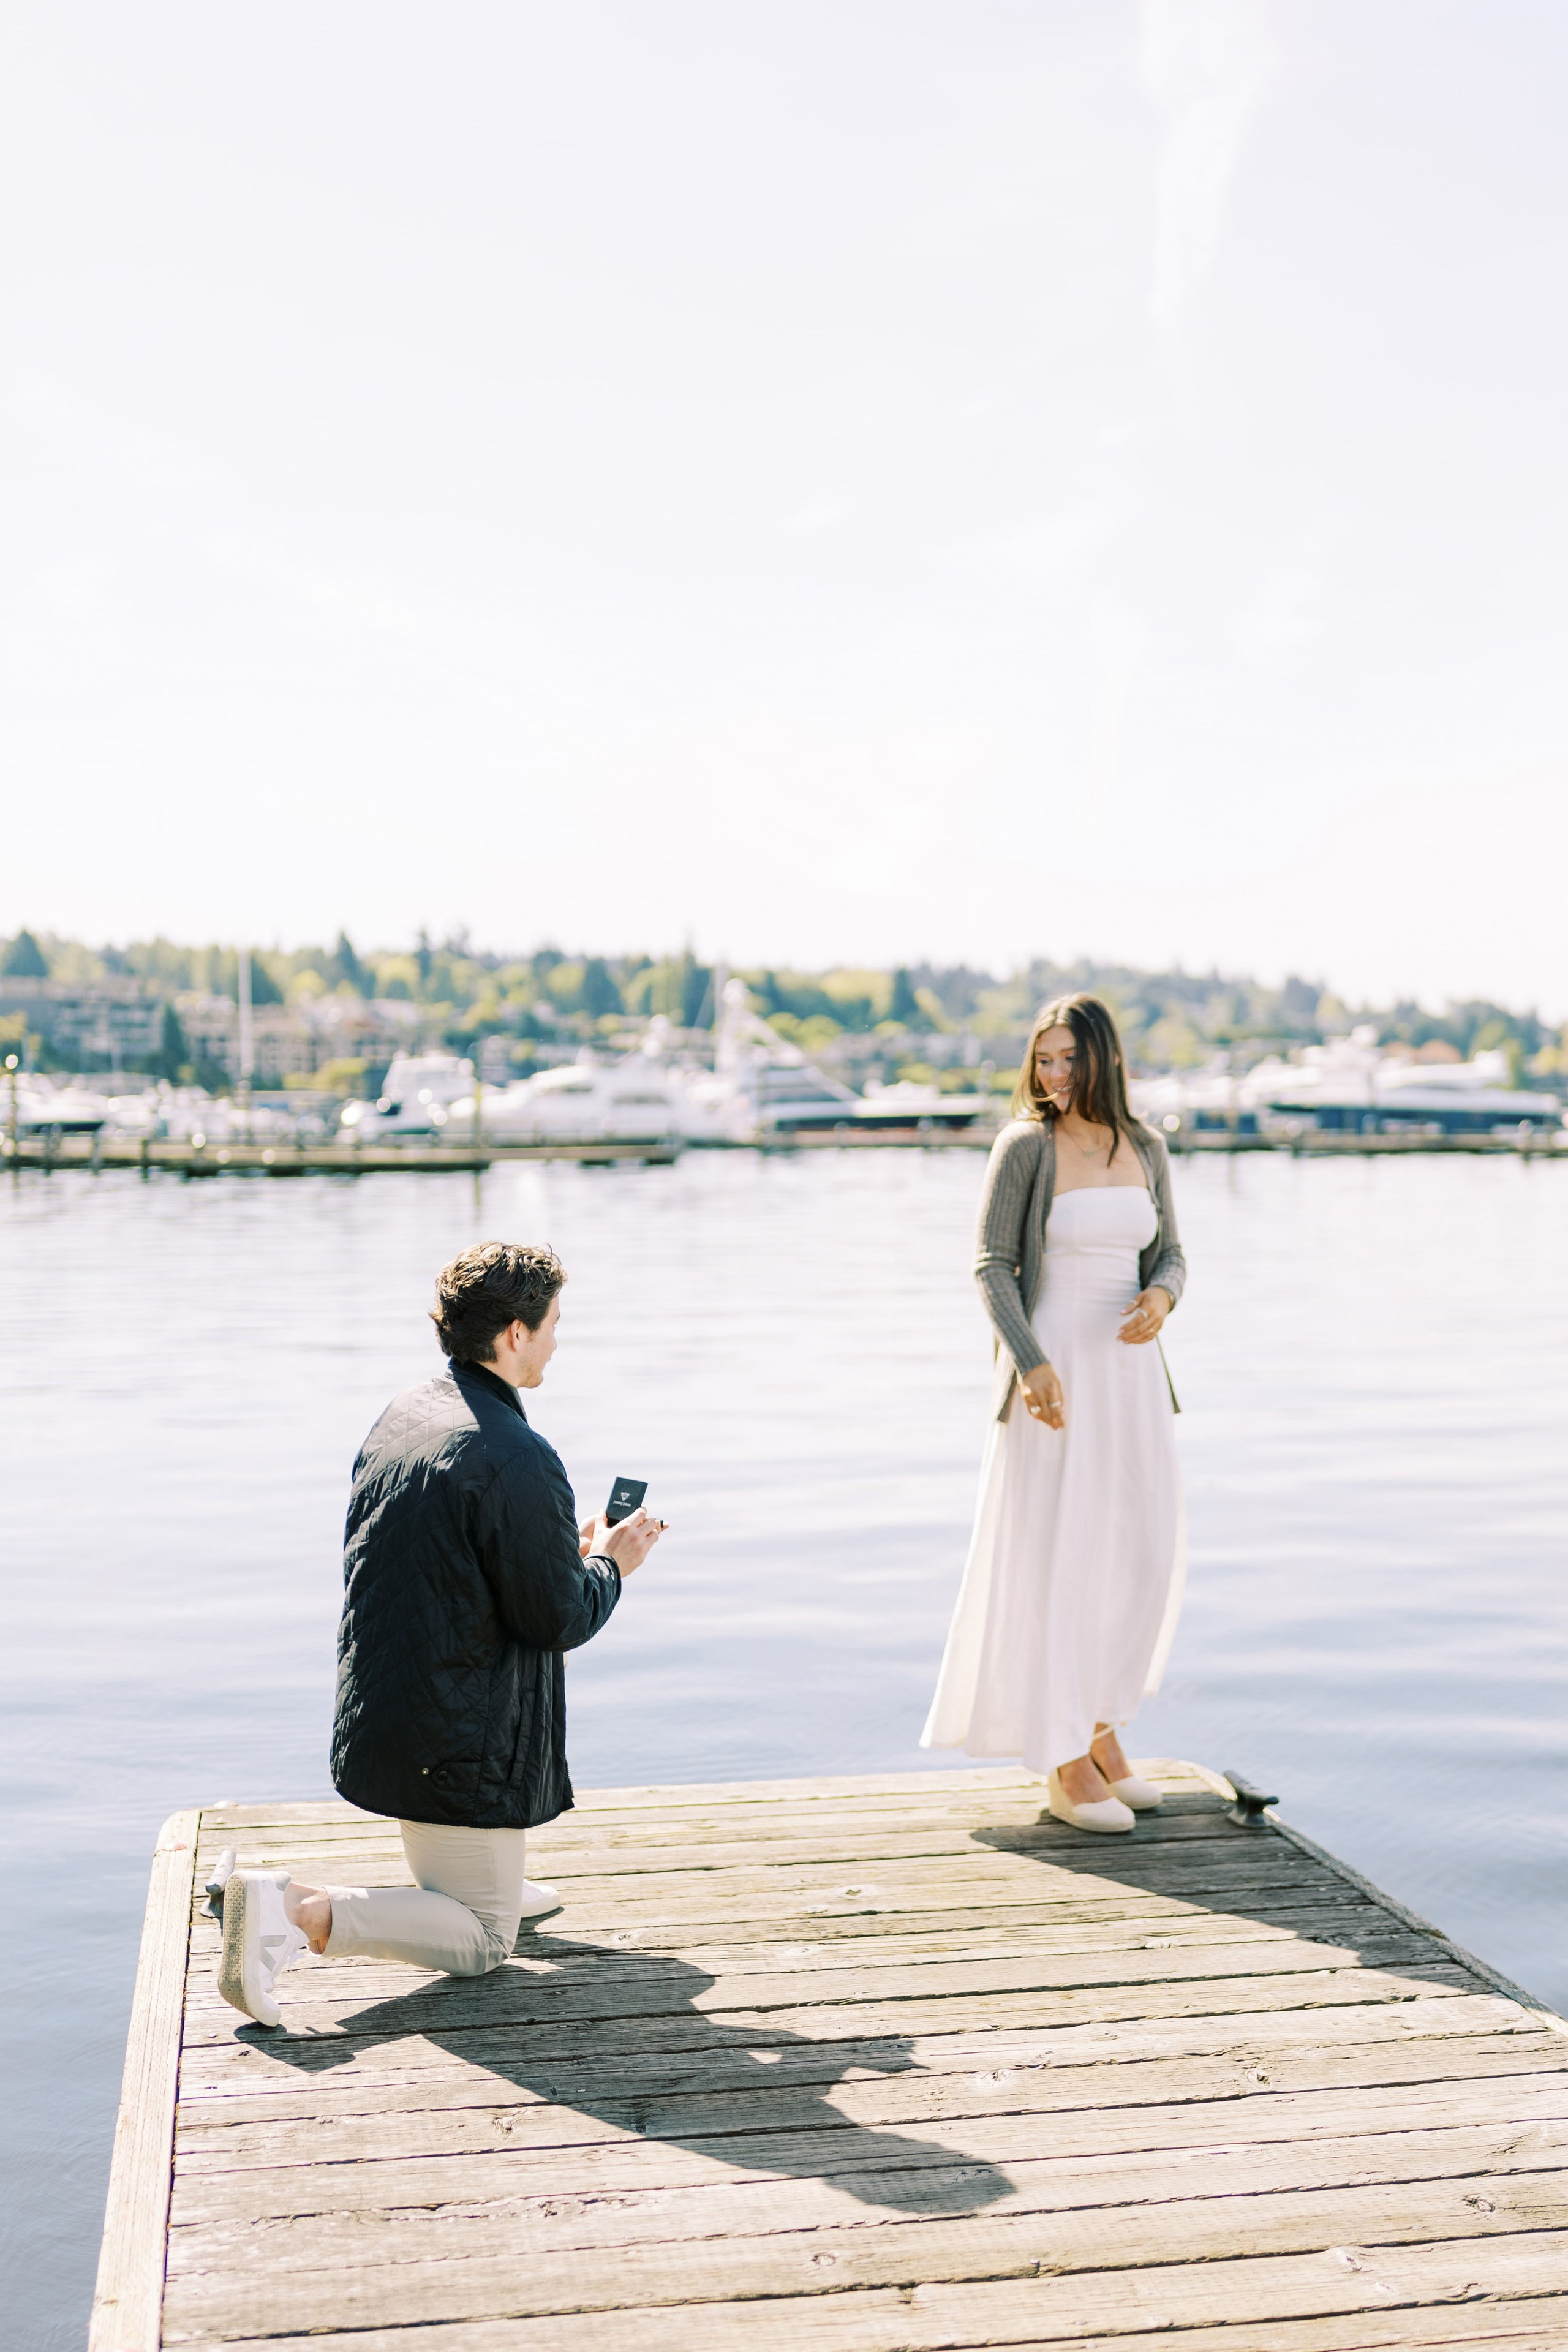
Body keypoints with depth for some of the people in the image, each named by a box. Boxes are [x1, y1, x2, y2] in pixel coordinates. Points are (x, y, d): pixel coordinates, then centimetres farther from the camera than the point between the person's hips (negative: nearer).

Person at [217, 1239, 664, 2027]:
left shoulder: (400, 1415, 4)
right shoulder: (517, 1460, -24)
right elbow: (561, 1620, -17)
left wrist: (568, 1545, 18)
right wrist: (610, 1564, 3)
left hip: (377, 1709, 9)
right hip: (460, 1744, -9)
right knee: (480, 1942, 6)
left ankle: (490, 1881, 37)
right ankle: (298, 1912, -13)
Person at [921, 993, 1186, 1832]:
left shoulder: (1145, 1147, 7)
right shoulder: (1024, 1146, -8)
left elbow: (1169, 1254, 12)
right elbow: (992, 1267, -10)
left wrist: (1161, 1299, -11)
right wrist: (1030, 1363, -21)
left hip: (1131, 1371, 6)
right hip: (1053, 1373, -6)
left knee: (1144, 1554, 10)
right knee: (1055, 1560, -1)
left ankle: (1100, 1730, 29)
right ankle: (1065, 1768, 9)